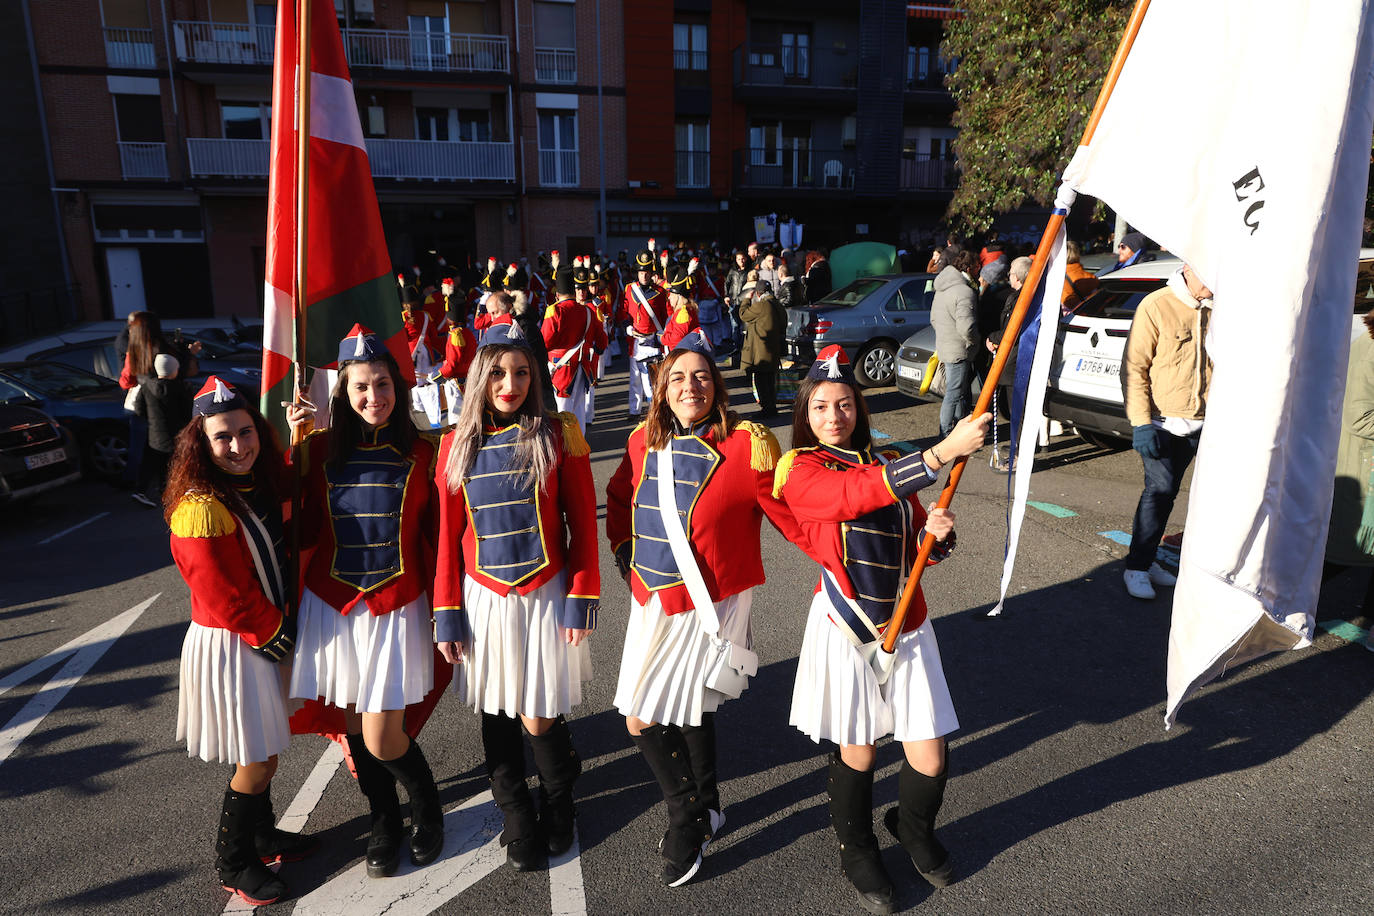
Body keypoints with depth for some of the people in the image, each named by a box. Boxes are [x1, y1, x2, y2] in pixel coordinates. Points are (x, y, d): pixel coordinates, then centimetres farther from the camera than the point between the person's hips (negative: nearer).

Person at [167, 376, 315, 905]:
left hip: (265, 637, 8)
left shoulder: (260, 486, 2)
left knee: (262, 751, 21)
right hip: (229, 646, -8)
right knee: (257, 761, 5)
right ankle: (233, 865, 27)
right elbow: (223, 597, -22)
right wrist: (274, 634, -12)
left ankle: (260, 835, 42)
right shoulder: (201, 509, -25)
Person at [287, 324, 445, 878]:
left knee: (382, 740, -3)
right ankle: (384, 823, 39)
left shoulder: (420, 456, -2)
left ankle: (427, 806, 29)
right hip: (332, 606, 3)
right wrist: (294, 452, -12)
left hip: (395, 607, -2)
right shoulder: (321, 450, 1)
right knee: (354, 727, 13)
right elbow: (302, 533, -6)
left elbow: (435, 538, 0)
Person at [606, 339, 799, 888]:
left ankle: (691, 819, 31)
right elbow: (619, 497, 18)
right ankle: (700, 811, 41)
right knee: (640, 718, 16)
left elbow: (794, 518, -12)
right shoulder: (644, 442, 0)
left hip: (709, 606, -6)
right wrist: (624, 551, 10)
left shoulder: (747, 446, -18)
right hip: (651, 601, 6)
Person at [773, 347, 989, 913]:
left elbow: (916, 548, 15)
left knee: (929, 760, 7)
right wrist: (944, 451, -36)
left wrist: (934, 535, -9)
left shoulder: (885, 466, 10)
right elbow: (855, 495, -30)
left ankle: (915, 831, 41)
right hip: (847, 631, -4)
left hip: (906, 627, 5)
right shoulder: (799, 470, -10)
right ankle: (857, 851, 41)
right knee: (857, 752, 12)